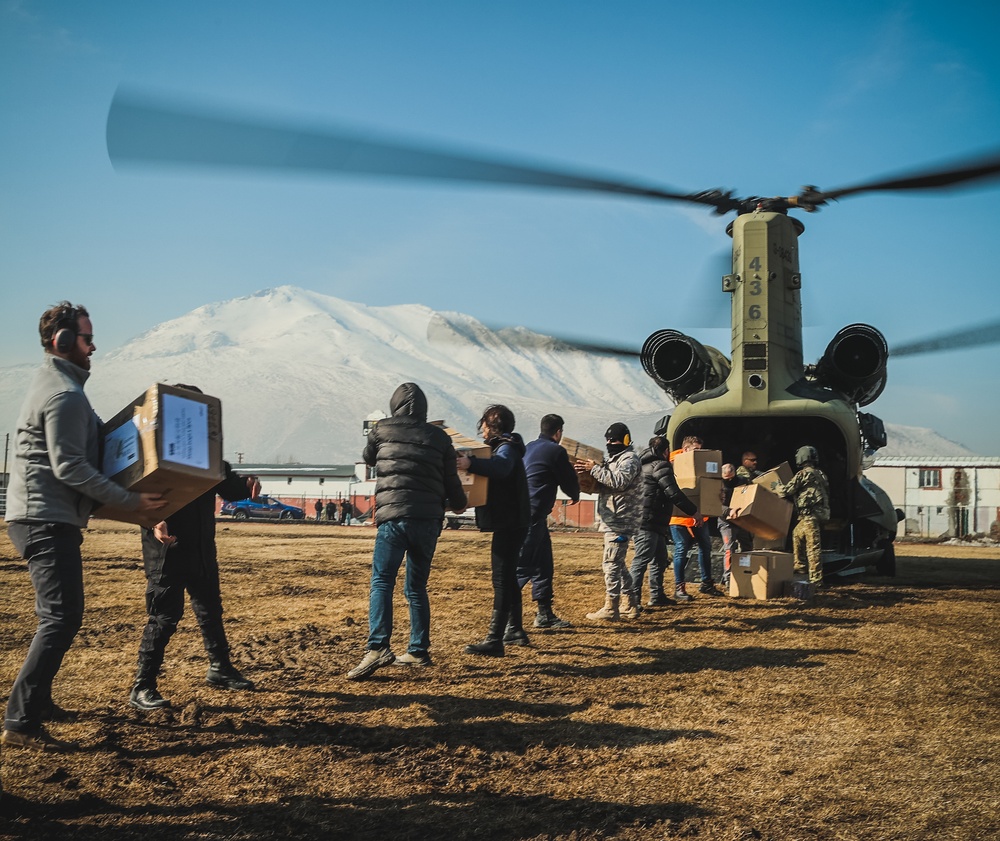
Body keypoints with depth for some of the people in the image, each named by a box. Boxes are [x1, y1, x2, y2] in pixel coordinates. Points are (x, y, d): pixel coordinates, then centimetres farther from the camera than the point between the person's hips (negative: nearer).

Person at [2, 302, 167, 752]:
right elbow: (70, 468, -20)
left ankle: (36, 701, 30)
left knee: (56, 615, 20)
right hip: (48, 520, -11)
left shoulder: (51, 382, 18)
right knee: (62, 618, -14)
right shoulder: (65, 394, -15)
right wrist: (130, 501, -19)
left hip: (39, 517, 11)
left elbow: (92, 438, 24)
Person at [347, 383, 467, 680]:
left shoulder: (382, 430, 6)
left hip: (393, 516, -3)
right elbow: (451, 480, 12)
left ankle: (378, 647, -24)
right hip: (429, 519, 3)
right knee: (417, 587, 14)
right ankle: (419, 651, 15)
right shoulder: (439, 437, 9)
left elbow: (368, 458, 26)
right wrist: (459, 505, 32)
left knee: (381, 582, -8)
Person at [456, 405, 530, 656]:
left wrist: (471, 464, -49)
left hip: (509, 524, -11)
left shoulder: (506, 447, -14)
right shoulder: (502, 446, 18)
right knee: (507, 577, 19)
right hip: (508, 523, 11)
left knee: (502, 579, -13)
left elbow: (500, 468, -35)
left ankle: (494, 640, -15)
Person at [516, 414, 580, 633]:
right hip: (533, 516, -9)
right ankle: (510, 625, -16)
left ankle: (545, 614, 28)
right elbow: (569, 483, 0)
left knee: (543, 565, 18)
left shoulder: (528, 448, 15)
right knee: (521, 569, -12)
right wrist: (575, 496, 21)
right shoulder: (556, 451, -8)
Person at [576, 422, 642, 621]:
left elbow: (620, 481, -24)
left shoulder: (630, 459, -9)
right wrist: (589, 472, 4)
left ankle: (610, 609, -9)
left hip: (621, 521, -10)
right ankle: (630, 606, 20)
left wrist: (595, 469, -21)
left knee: (611, 563, -11)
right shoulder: (613, 458, 22)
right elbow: (605, 482, 22)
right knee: (617, 563, 14)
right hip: (613, 520, 10)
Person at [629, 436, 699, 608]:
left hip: (655, 523, 10)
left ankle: (657, 596, 21)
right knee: (641, 560, -11)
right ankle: (632, 598, -12)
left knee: (660, 559, 16)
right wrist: (694, 510, -9)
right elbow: (674, 493, -16)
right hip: (649, 522, -10)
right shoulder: (660, 466, -11)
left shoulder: (646, 465, 20)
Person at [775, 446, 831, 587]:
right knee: (797, 534, 24)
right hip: (819, 513, 10)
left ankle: (816, 580, -9)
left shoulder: (804, 474, -9)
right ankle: (800, 567, 30)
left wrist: (777, 486, 12)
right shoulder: (819, 474, 18)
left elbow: (787, 491, -10)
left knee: (813, 547, -9)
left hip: (810, 515, -10)